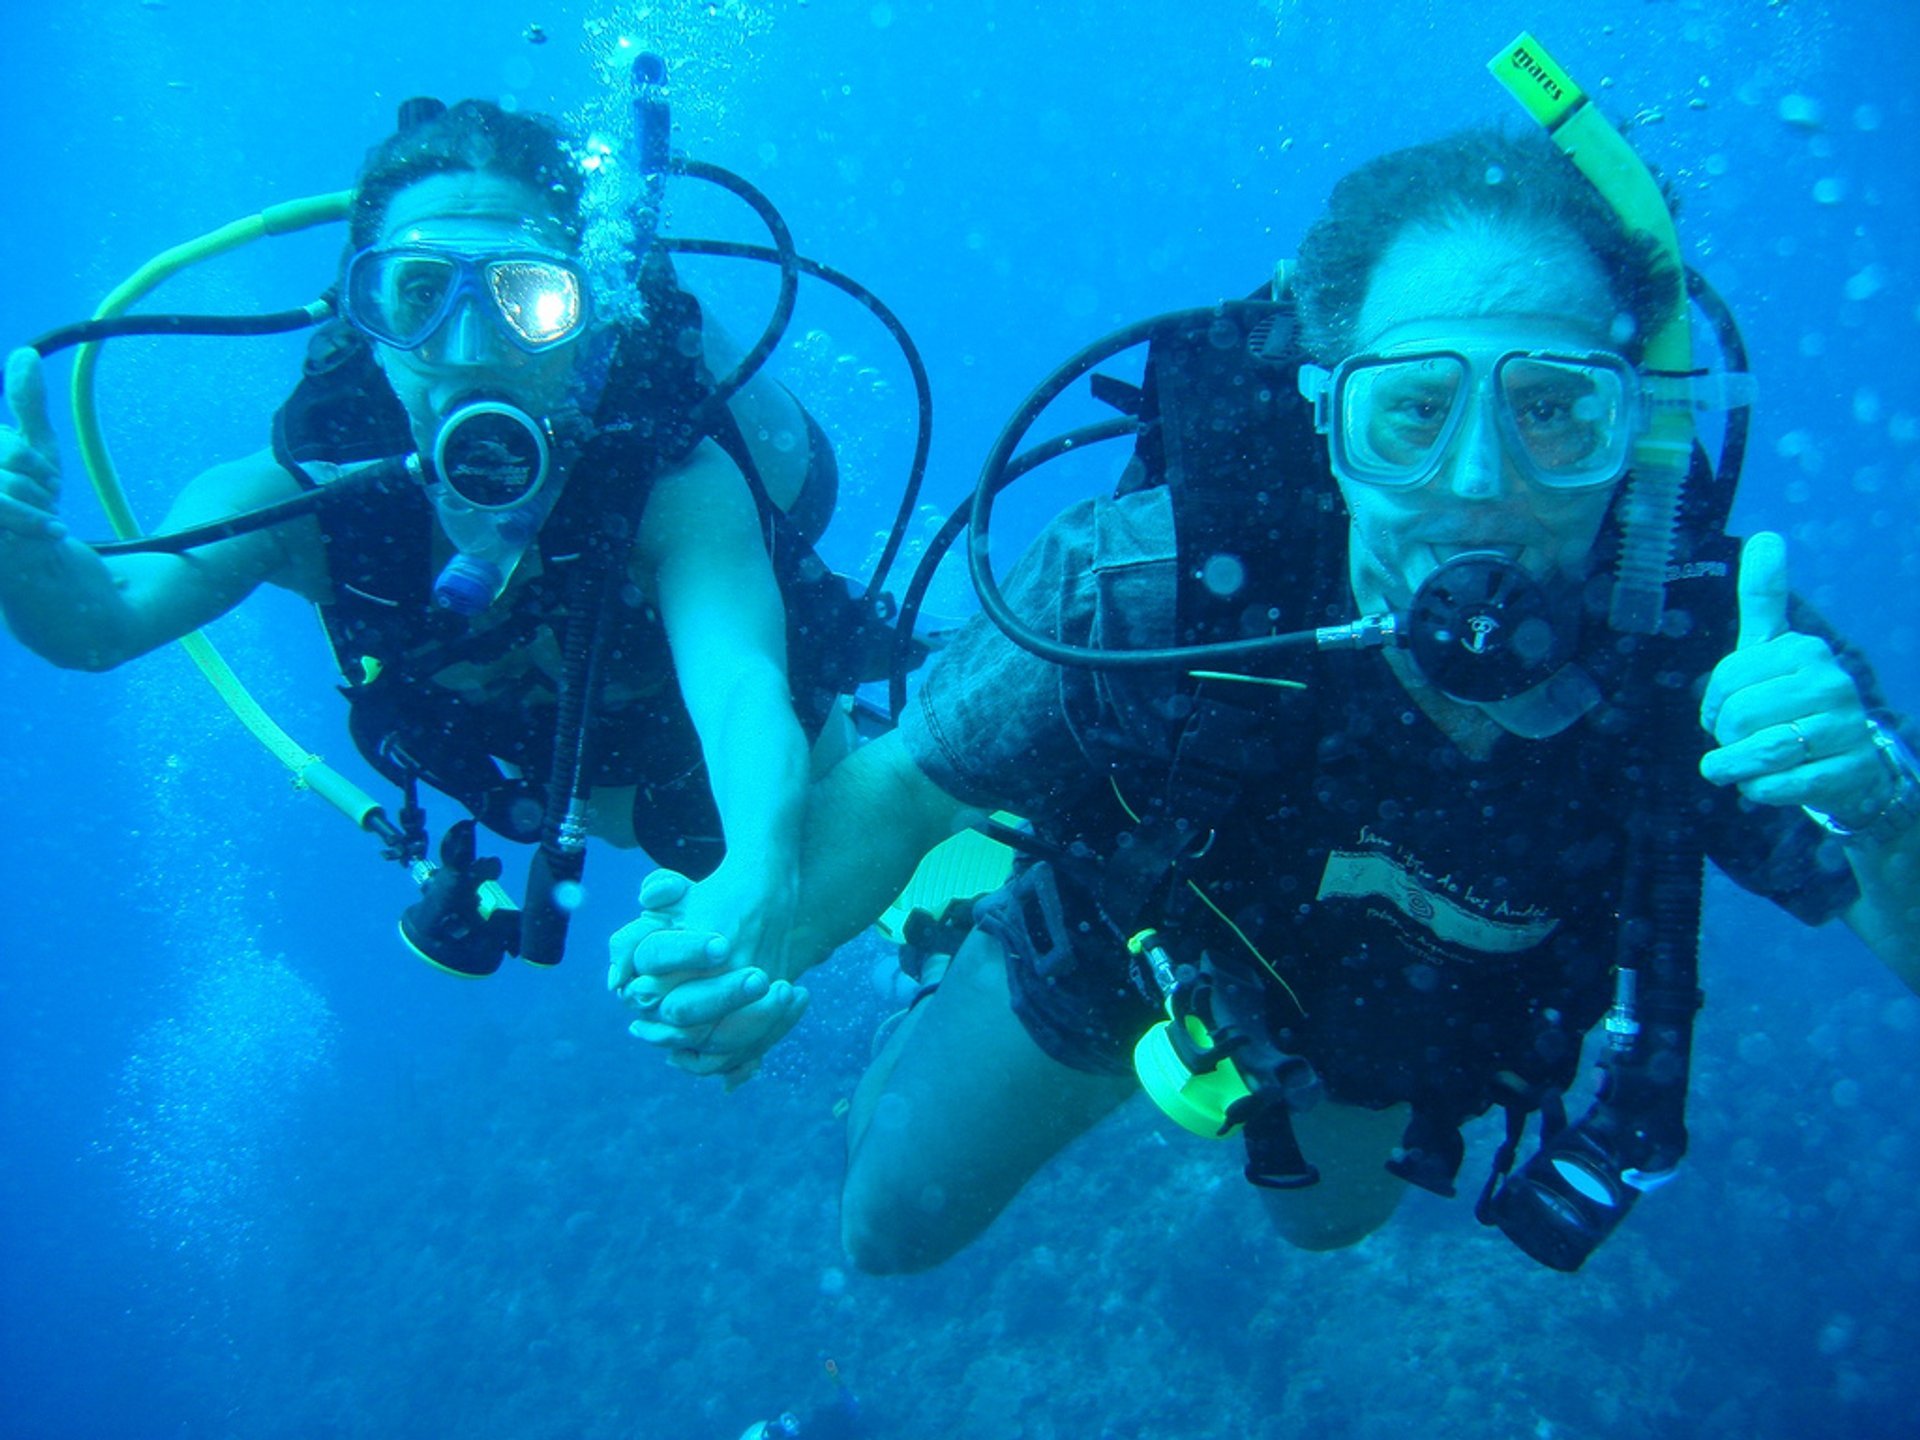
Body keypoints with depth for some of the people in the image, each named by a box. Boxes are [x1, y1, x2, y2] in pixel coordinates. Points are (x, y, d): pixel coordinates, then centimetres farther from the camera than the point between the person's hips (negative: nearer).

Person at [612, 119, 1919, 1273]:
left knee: (1331, 1216, 36)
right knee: (894, 1228, 21)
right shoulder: (1149, 580, -41)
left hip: (1386, 1039, 2)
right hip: (1111, 968, -2)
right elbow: (899, 788, -27)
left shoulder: (1699, 650, -37)